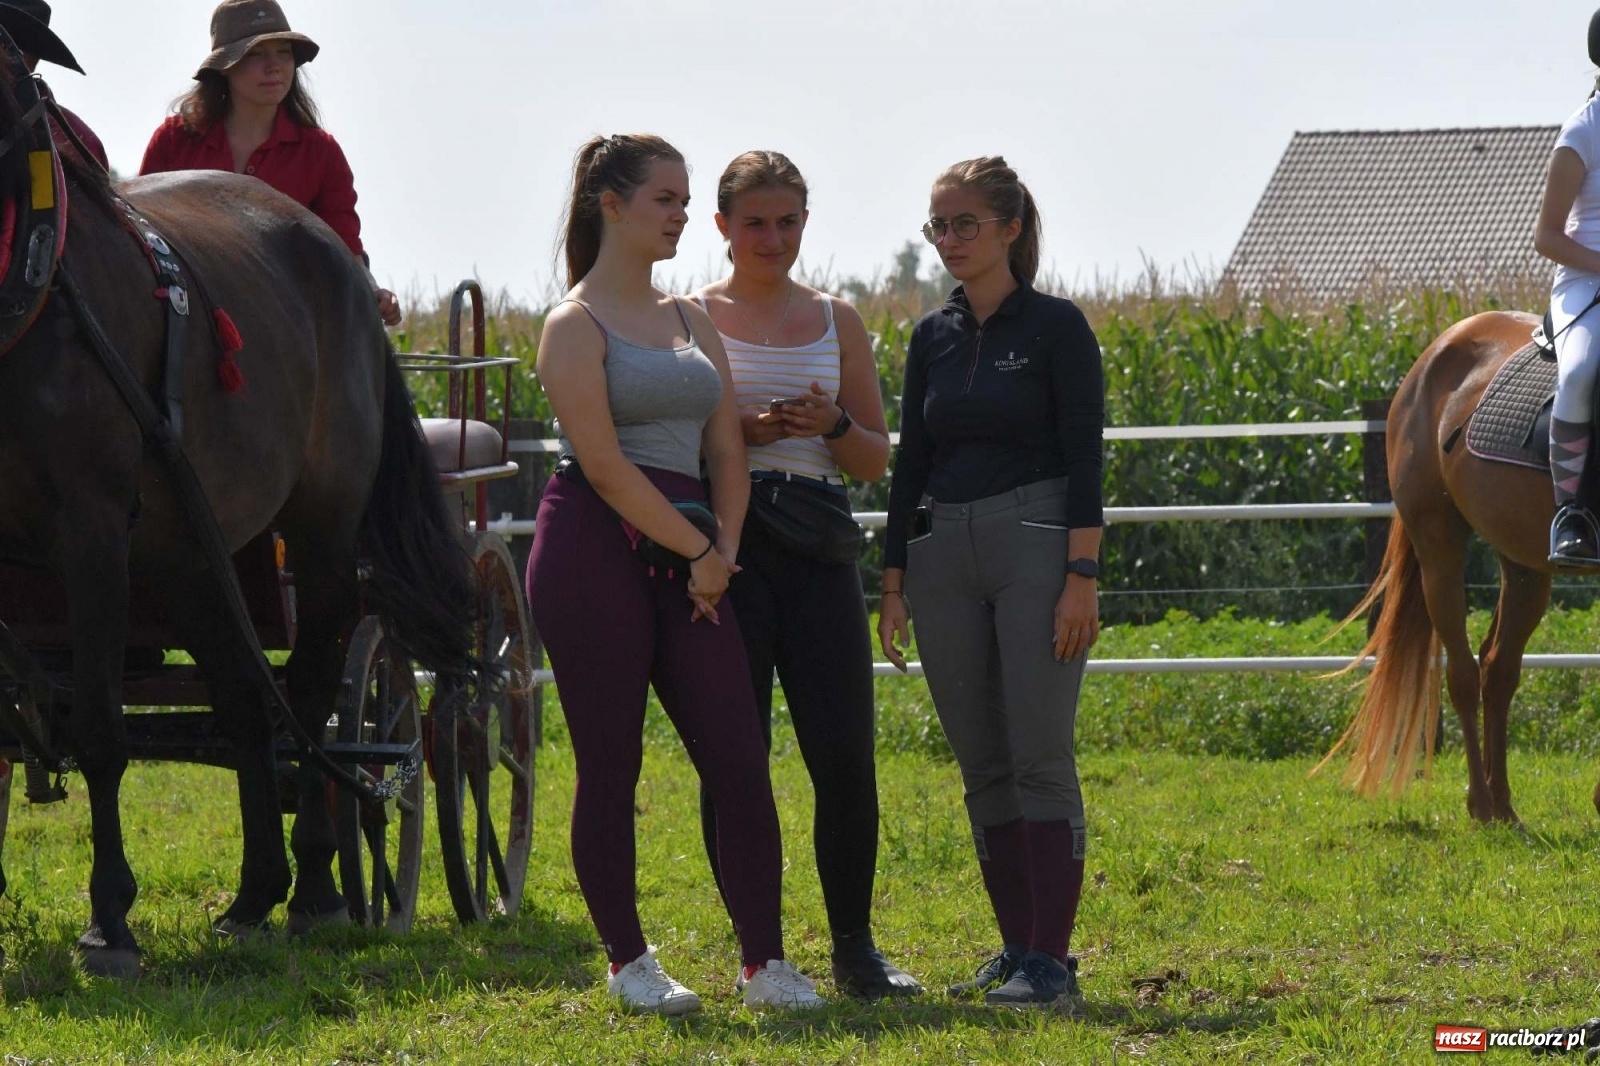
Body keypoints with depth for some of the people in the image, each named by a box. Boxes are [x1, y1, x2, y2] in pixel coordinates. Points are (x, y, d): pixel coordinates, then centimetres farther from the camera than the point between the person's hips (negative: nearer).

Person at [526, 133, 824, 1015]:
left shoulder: (691, 322, 17)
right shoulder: (576, 325, -4)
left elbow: (725, 450, 15)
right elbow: (604, 464, -12)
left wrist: (723, 548, -1)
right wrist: (698, 551, -11)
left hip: (688, 559, 6)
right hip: (596, 547, -6)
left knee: (738, 759, -2)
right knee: (611, 767, -1)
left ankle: (764, 962, 2)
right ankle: (627, 961, 9)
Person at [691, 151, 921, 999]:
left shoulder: (836, 322, 14)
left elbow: (876, 458, 15)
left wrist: (833, 425, -6)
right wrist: (739, 433, -15)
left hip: (816, 546, 2)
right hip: (723, 542, -2)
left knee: (844, 755, -5)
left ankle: (853, 949, 6)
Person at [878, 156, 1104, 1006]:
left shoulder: (1055, 328, -5)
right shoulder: (932, 338, 12)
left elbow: (1084, 457, -9)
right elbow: (910, 460, 14)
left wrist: (1082, 577, -16)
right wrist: (893, 580, 9)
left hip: (1036, 547, -6)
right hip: (945, 554, 6)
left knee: (1039, 757, -8)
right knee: (982, 765, 7)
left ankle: (1051, 958, -6)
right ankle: (1017, 946, 13)